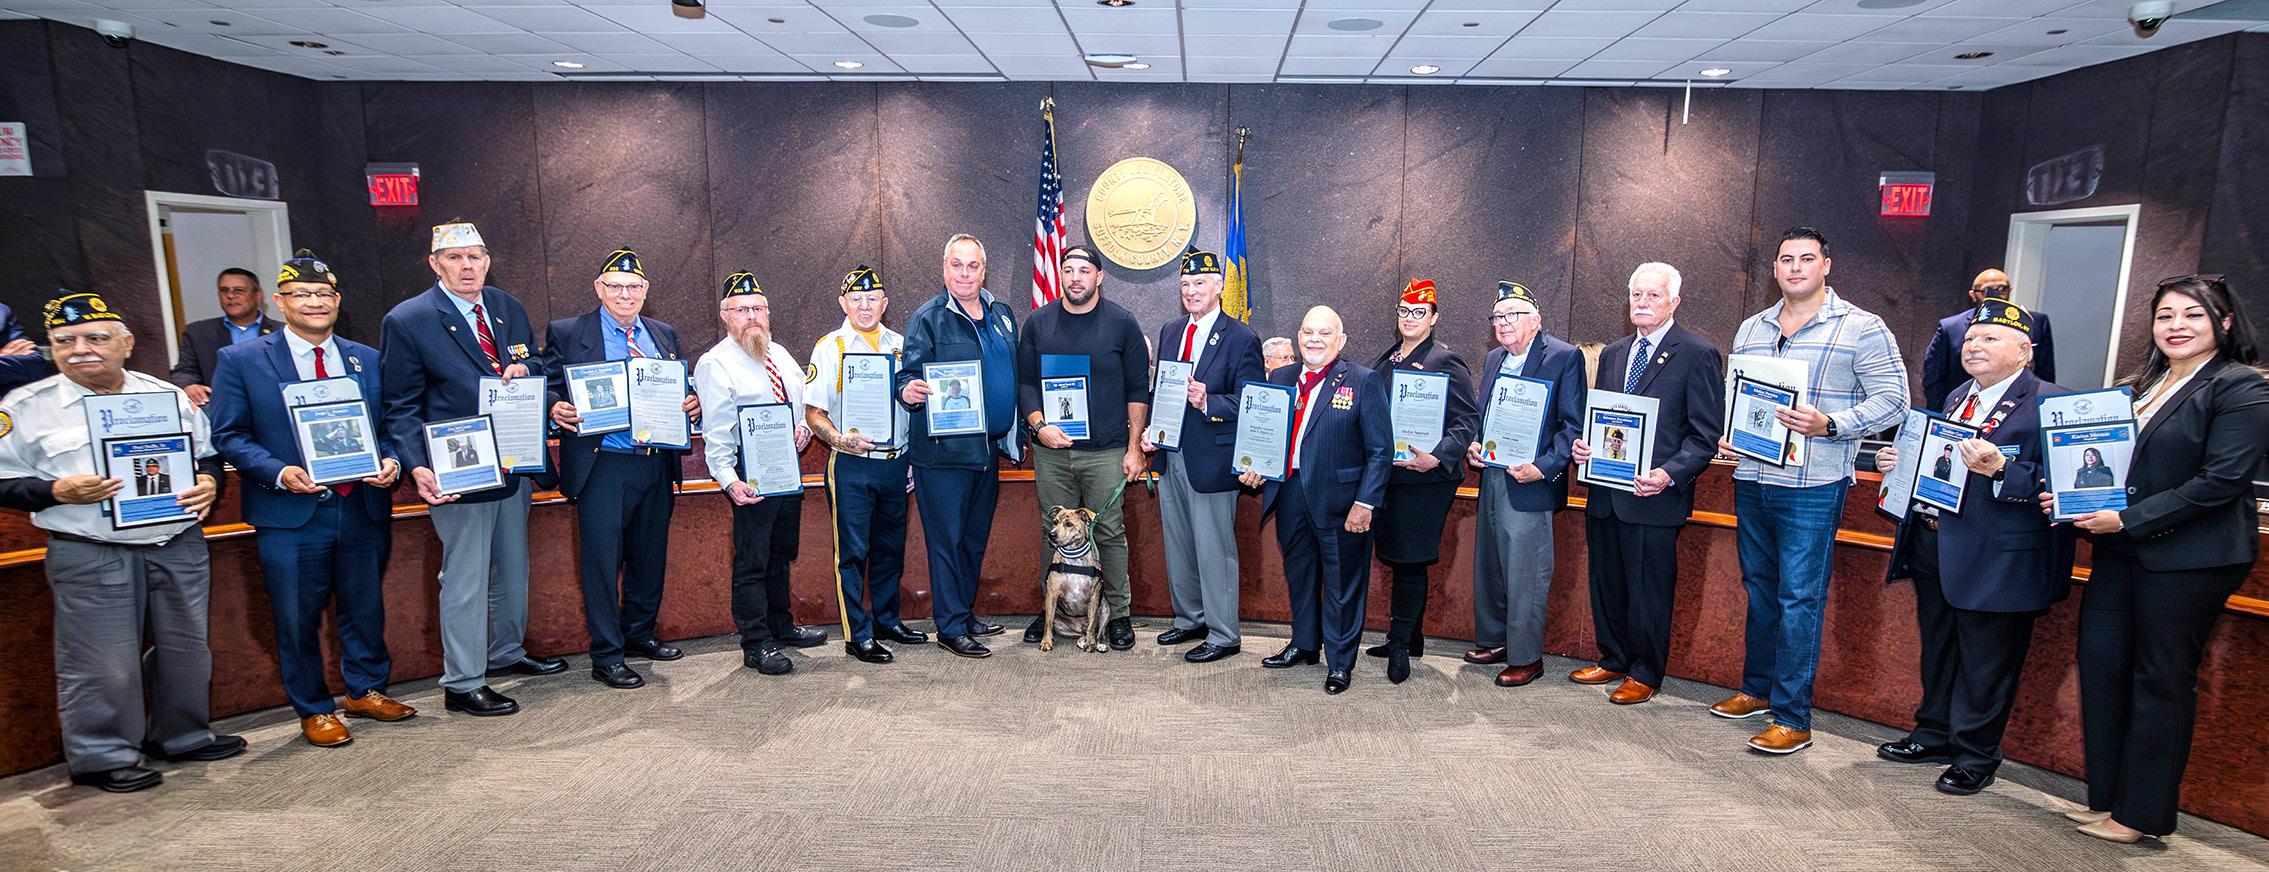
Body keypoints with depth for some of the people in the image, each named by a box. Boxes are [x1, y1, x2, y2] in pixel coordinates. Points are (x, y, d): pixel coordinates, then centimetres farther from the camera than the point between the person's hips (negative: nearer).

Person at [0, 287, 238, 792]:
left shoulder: (169, 396, 7)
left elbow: (208, 454, 15)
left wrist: (209, 483, -6)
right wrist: (58, 490, -17)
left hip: (179, 546, 3)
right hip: (89, 556, -3)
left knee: (186, 648, 13)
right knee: (102, 664, 1)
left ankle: (183, 736, 31)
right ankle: (102, 757, 19)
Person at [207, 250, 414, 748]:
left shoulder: (368, 360, 9)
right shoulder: (242, 361, 0)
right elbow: (227, 435, -2)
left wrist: (391, 462, -9)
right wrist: (278, 473, -17)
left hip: (363, 507, 3)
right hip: (291, 515, -3)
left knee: (365, 609, 15)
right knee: (298, 620, 7)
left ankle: (367, 689, 33)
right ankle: (313, 711, 22)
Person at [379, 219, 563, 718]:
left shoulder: (508, 309, 7)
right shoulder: (407, 321, -9)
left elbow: (537, 367, 18)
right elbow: (401, 407, -9)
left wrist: (525, 369, -7)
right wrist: (416, 466, -21)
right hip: (457, 472, -6)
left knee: (513, 568, 19)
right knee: (465, 579, 2)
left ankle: (506, 653, 38)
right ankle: (462, 685, 14)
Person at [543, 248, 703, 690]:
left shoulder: (664, 335, 13)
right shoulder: (566, 334, 0)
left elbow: (684, 391, 15)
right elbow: (548, 389, -2)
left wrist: (693, 404, -7)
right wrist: (557, 410, -23)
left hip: (657, 466, 5)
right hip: (603, 467, -5)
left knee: (650, 557, 16)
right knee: (602, 562, 0)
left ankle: (640, 633, 34)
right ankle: (606, 657, 11)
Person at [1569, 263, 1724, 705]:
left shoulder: (1698, 354, -5)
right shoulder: (1612, 354, 14)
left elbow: (1706, 434, -9)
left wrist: (1669, 474, -22)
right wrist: (1581, 445, -1)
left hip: (1653, 497, -6)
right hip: (1605, 494, 6)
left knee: (1649, 590, 5)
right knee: (1606, 583, 16)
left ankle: (1645, 675, 21)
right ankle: (1613, 659, 33)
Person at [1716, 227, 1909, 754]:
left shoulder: (1861, 328, -3)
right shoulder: (1751, 329, 13)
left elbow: (1892, 400, -7)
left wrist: (1828, 425, -21)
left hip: (1811, 487, -6)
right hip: (1751, 479, 6)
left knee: (1799, 598, -4)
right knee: (1759, 588, 15)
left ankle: (1793, 719, 3)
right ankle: (1758, 689, 30)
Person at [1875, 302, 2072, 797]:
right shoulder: (1958, 398, 14)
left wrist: (2000, 468, -32)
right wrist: (1897, 462, 5)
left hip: (1998, 560, -8)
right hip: (1934, 548, 8)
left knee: (1985, 663, 6)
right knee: (1937, 651, 20)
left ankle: (1975, 756, 21)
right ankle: (1934, 735, 35)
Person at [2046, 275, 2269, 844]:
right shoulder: (2140, 385, 15)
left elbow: (2222, 480, -16)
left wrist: (2128, 519, -19)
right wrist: (2070, 496, 1)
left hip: (2189, 557, -7)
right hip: (2122, 550, 7)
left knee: (2161, 679, 2)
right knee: (2100, 664, 6)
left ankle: (2141, 814, 14)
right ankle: (2107, 798, 19)